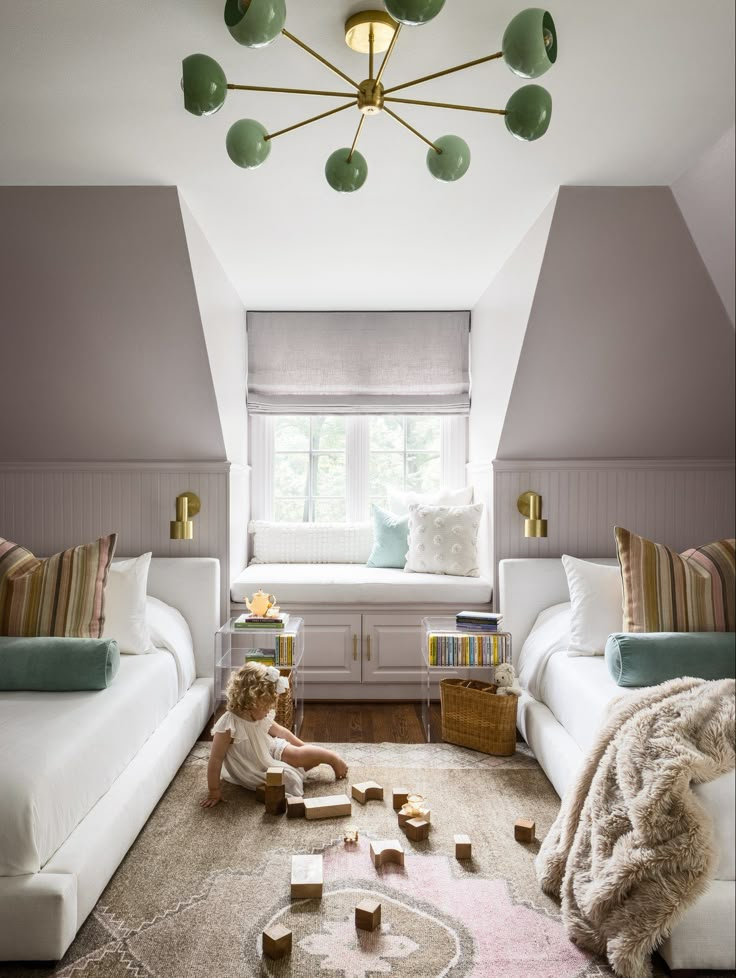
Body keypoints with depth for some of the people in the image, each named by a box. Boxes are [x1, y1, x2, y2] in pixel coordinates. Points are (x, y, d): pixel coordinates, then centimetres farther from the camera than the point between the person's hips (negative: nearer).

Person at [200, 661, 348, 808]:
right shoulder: (228, 726, -32)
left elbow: (281, 732, 7)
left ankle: (333, 758, 19)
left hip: (271, 752, 6)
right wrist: (214, 792, -21)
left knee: (300, 754, -8)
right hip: (256, 775, -6)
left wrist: (304, 747, 13)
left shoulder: (260, 716, -10)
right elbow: (216, 760, -26)